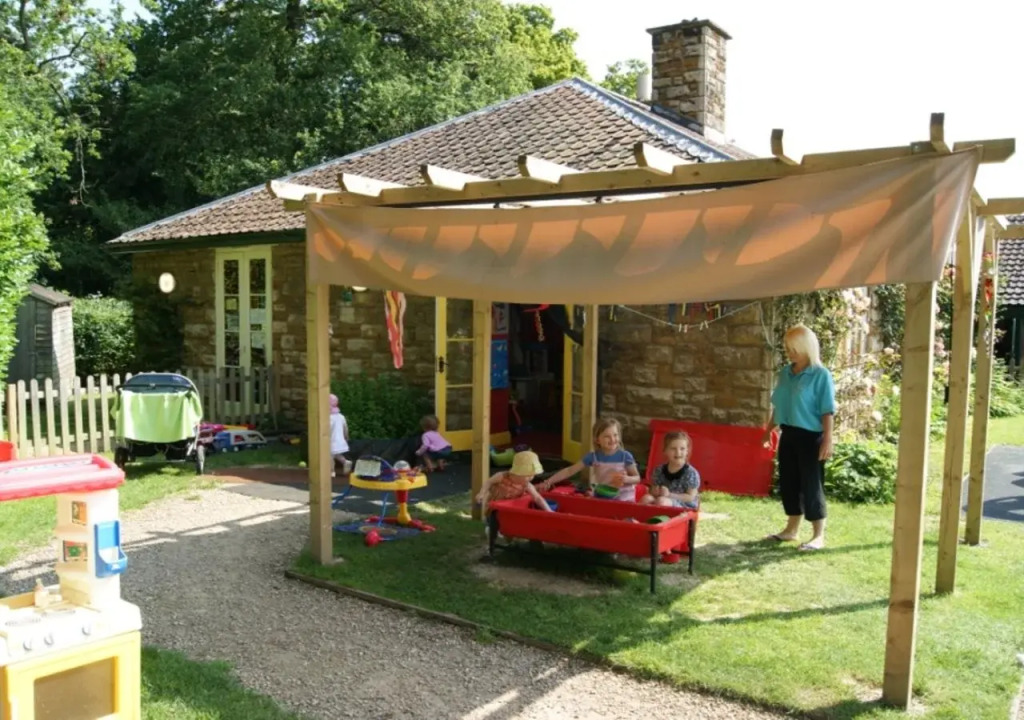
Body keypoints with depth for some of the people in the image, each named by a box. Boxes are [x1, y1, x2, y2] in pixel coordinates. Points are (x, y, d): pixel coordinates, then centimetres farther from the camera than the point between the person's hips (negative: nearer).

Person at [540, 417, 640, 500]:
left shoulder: (625, 456, -13)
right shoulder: (593, 456, -10)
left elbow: (637, 478, -4)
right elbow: (569, 470, -9)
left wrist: (626, 479, -28)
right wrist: (548, 482, -16)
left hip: (624, 499, -1)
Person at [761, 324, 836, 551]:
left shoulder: (820, 375, -12)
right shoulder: (786, 372, 8)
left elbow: (827, 411, -15)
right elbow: (778, 405, 16)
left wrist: (827, 439, -19)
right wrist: (769, 428, 19)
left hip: (810, 436, -7)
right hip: (788, 434, 7)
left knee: (811, 484, -2)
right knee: (788, 482, 12)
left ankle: (818, 536, 8)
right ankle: (791, 529, 25)